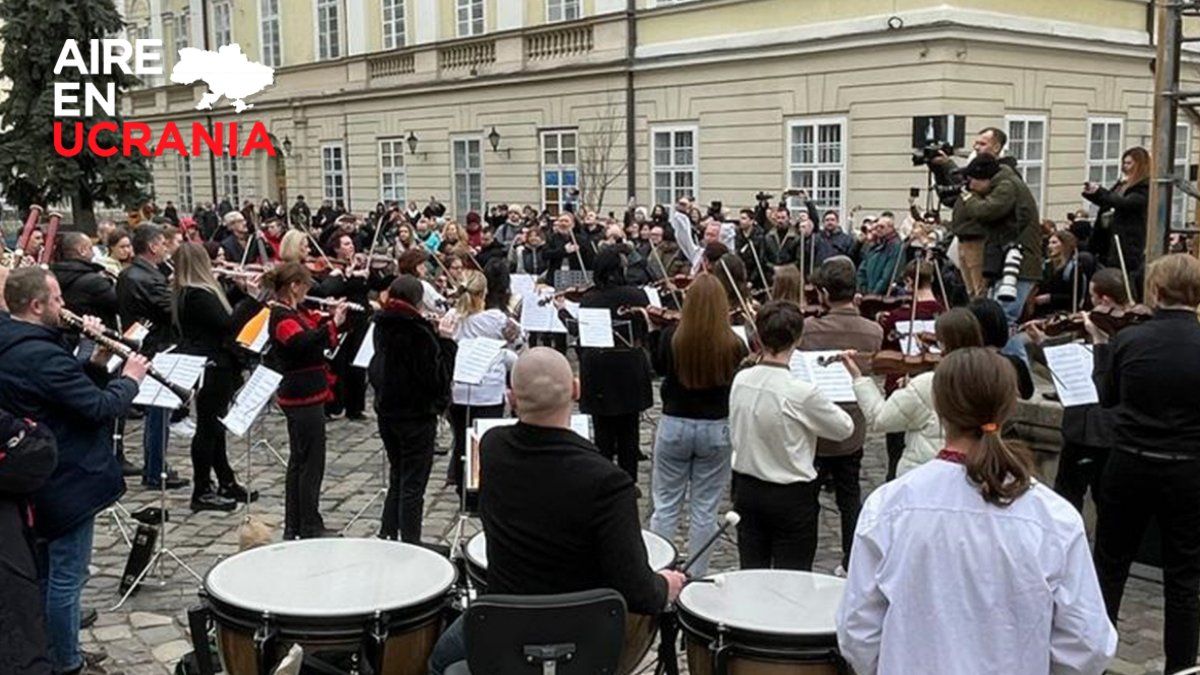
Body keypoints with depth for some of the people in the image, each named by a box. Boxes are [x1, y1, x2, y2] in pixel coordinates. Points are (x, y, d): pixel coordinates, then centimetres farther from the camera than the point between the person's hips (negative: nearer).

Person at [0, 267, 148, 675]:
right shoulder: (42, 355, -26)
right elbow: (103, 407, -24)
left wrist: (96, 363, -1)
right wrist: (130, 378, -7)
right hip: (68, 484, -10)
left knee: (43, 573, 22)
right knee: (67, 576, 2)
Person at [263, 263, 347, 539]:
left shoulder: (294, 313, 11)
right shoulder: (282, 318, -18)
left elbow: (314, 328, 23)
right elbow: (303, 342, -37)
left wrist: (331, 317, 5)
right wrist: (333, 323, -33)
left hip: (300, 396, 10)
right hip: (304, 396, -10)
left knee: (299, 460, 15)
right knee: (312, 462, -3)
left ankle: (294, 526, 23)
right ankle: (310, 527, 5)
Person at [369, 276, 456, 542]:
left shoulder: (382, 327, 3)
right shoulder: (417, 331, -21)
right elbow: (438, 376, -20)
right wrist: (445, 340, -12)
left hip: (387, 411, 7)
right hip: (417, 414, -7)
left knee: (397, 479, 20)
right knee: (413, 484, 2)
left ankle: (386, 536, 25)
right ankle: (409, 544, 8)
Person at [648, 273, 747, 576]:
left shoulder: (670, 338, -11)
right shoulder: (734, 345, -14)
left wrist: (653, 331, 19)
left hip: (674, 426, 0)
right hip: (716, 429, 0)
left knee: (666, 505, 11)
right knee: (705, 510, 10)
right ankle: (696, 578, 17)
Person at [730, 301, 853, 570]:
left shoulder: (740, 380, -7)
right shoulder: (801, 392, -23)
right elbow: (845, 429, -8)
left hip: (746, 489, 5)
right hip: (791, 496, -5)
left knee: (751, 574, 16)